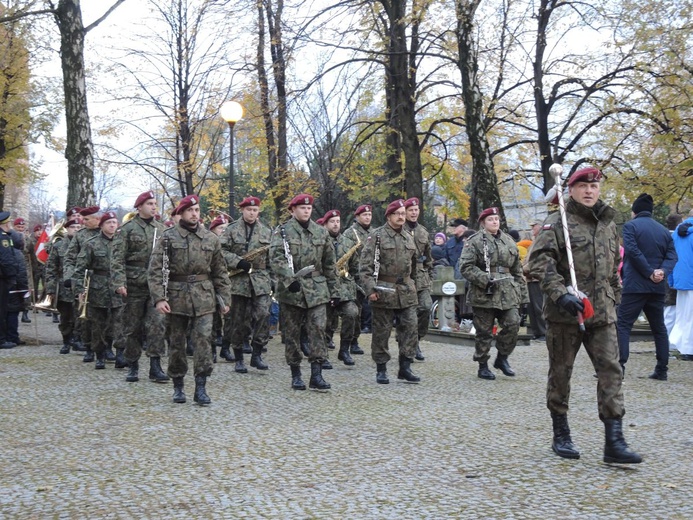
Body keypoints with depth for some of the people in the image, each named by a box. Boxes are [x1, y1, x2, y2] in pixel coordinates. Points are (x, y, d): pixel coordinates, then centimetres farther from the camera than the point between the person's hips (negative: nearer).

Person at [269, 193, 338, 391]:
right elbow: (276, 258, -14)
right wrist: (289, 279, -28)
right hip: (290, 291, -2)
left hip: (317, 290, 2)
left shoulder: (321, 232, 11)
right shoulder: (282, 231, 0)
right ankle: (295, 374, 15)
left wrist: (334, 291, 12)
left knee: (318, 329, -7)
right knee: (292, 333, 5)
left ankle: (316, 374, -4)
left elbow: (329, 264, 14)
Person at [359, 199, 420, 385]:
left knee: (410, 326, -1)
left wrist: (412, 284, 21)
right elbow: (365, 265, -11)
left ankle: (405, 367, 6)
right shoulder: (377, 235, -5)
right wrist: (370, 289, -18)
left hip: (406, 291, 5)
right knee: (382, 331, 2)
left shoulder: (408, 237, 12)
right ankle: (381, 369, 12)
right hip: (384, 291, -5)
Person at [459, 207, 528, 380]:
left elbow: (517, 270, 18)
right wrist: (486, 280, -19)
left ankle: (502, 358, 14)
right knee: (484, 332, 2)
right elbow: (465, 267, -12)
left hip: (508, 294, 5)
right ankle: (483, 366, 15)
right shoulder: (475, 241, -3)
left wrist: (522, 293, 14)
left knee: (513, 325, -7)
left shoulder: (509, 241, 15)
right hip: (484, 294, -4)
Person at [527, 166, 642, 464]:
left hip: (602, 314, 5)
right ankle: (561, 436, 21)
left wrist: (614, 300, 21)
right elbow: (539, 262, -17)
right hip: (564, 313, -4)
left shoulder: (608, 225, 14)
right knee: (560, 373, 7)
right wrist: (560, 294, -26)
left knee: (611, 371, -5)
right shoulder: (557, 223, -5)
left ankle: (614, 441, -6)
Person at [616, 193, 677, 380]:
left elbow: (633, 251, -15)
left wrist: (649, 273, -12)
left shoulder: (630, 226, -3)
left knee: (623, 324, -3)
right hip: (658, 287, 5)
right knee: (659, 328, 12)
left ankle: (619, 365, -13)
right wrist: (663, 272, -11)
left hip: (635, 285, -5)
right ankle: (662, 370, 12)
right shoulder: (664, 230, 14)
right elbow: (672, 256, 3)